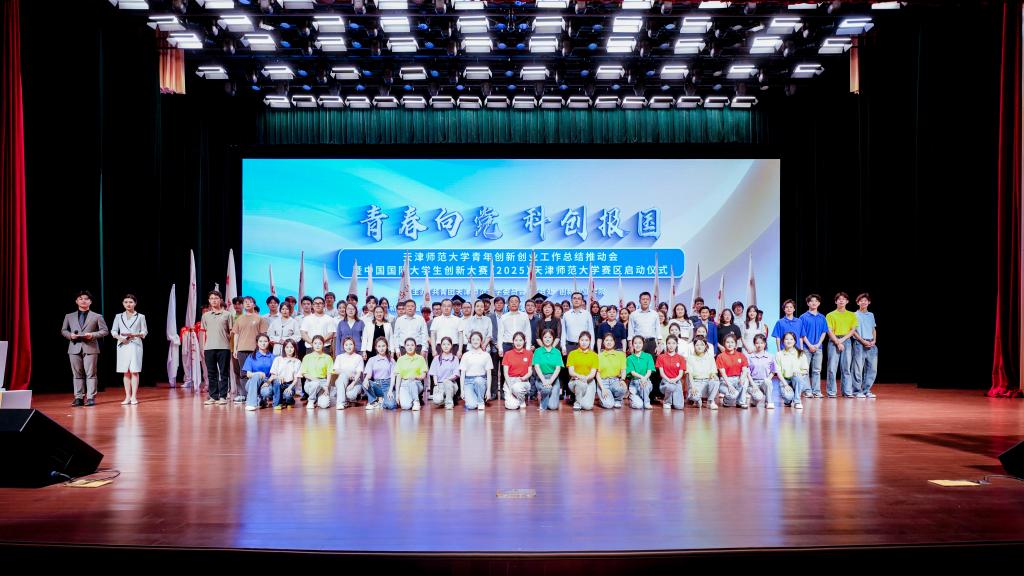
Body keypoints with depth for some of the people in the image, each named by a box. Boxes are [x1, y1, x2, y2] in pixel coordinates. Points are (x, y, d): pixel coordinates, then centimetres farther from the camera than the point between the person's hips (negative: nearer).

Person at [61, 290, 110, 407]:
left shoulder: (97, 317, 7)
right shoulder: (69, 317, 15)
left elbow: (105, 330, 4)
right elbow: (63, 330, 17)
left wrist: (93, 335, -12)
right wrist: (70, 335, -5)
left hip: (90, 348, -2)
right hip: (74, 348, 3)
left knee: (90, 374, -4)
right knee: (77, 374, 4)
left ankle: (90, 397, -2)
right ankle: (79, 398, 8)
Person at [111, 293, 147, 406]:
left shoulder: (140, 317, 5)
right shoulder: (119, 317, 11)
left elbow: (144, 332, 3)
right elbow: (113, 331, 11)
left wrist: (134, 335, -14)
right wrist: (119, 337, -8)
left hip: (135, 345, -2)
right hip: (123, 346, 2)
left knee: (134, 371, -6)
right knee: (126, 372, 3)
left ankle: (134, 396, -4)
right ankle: (127, 396, 6)